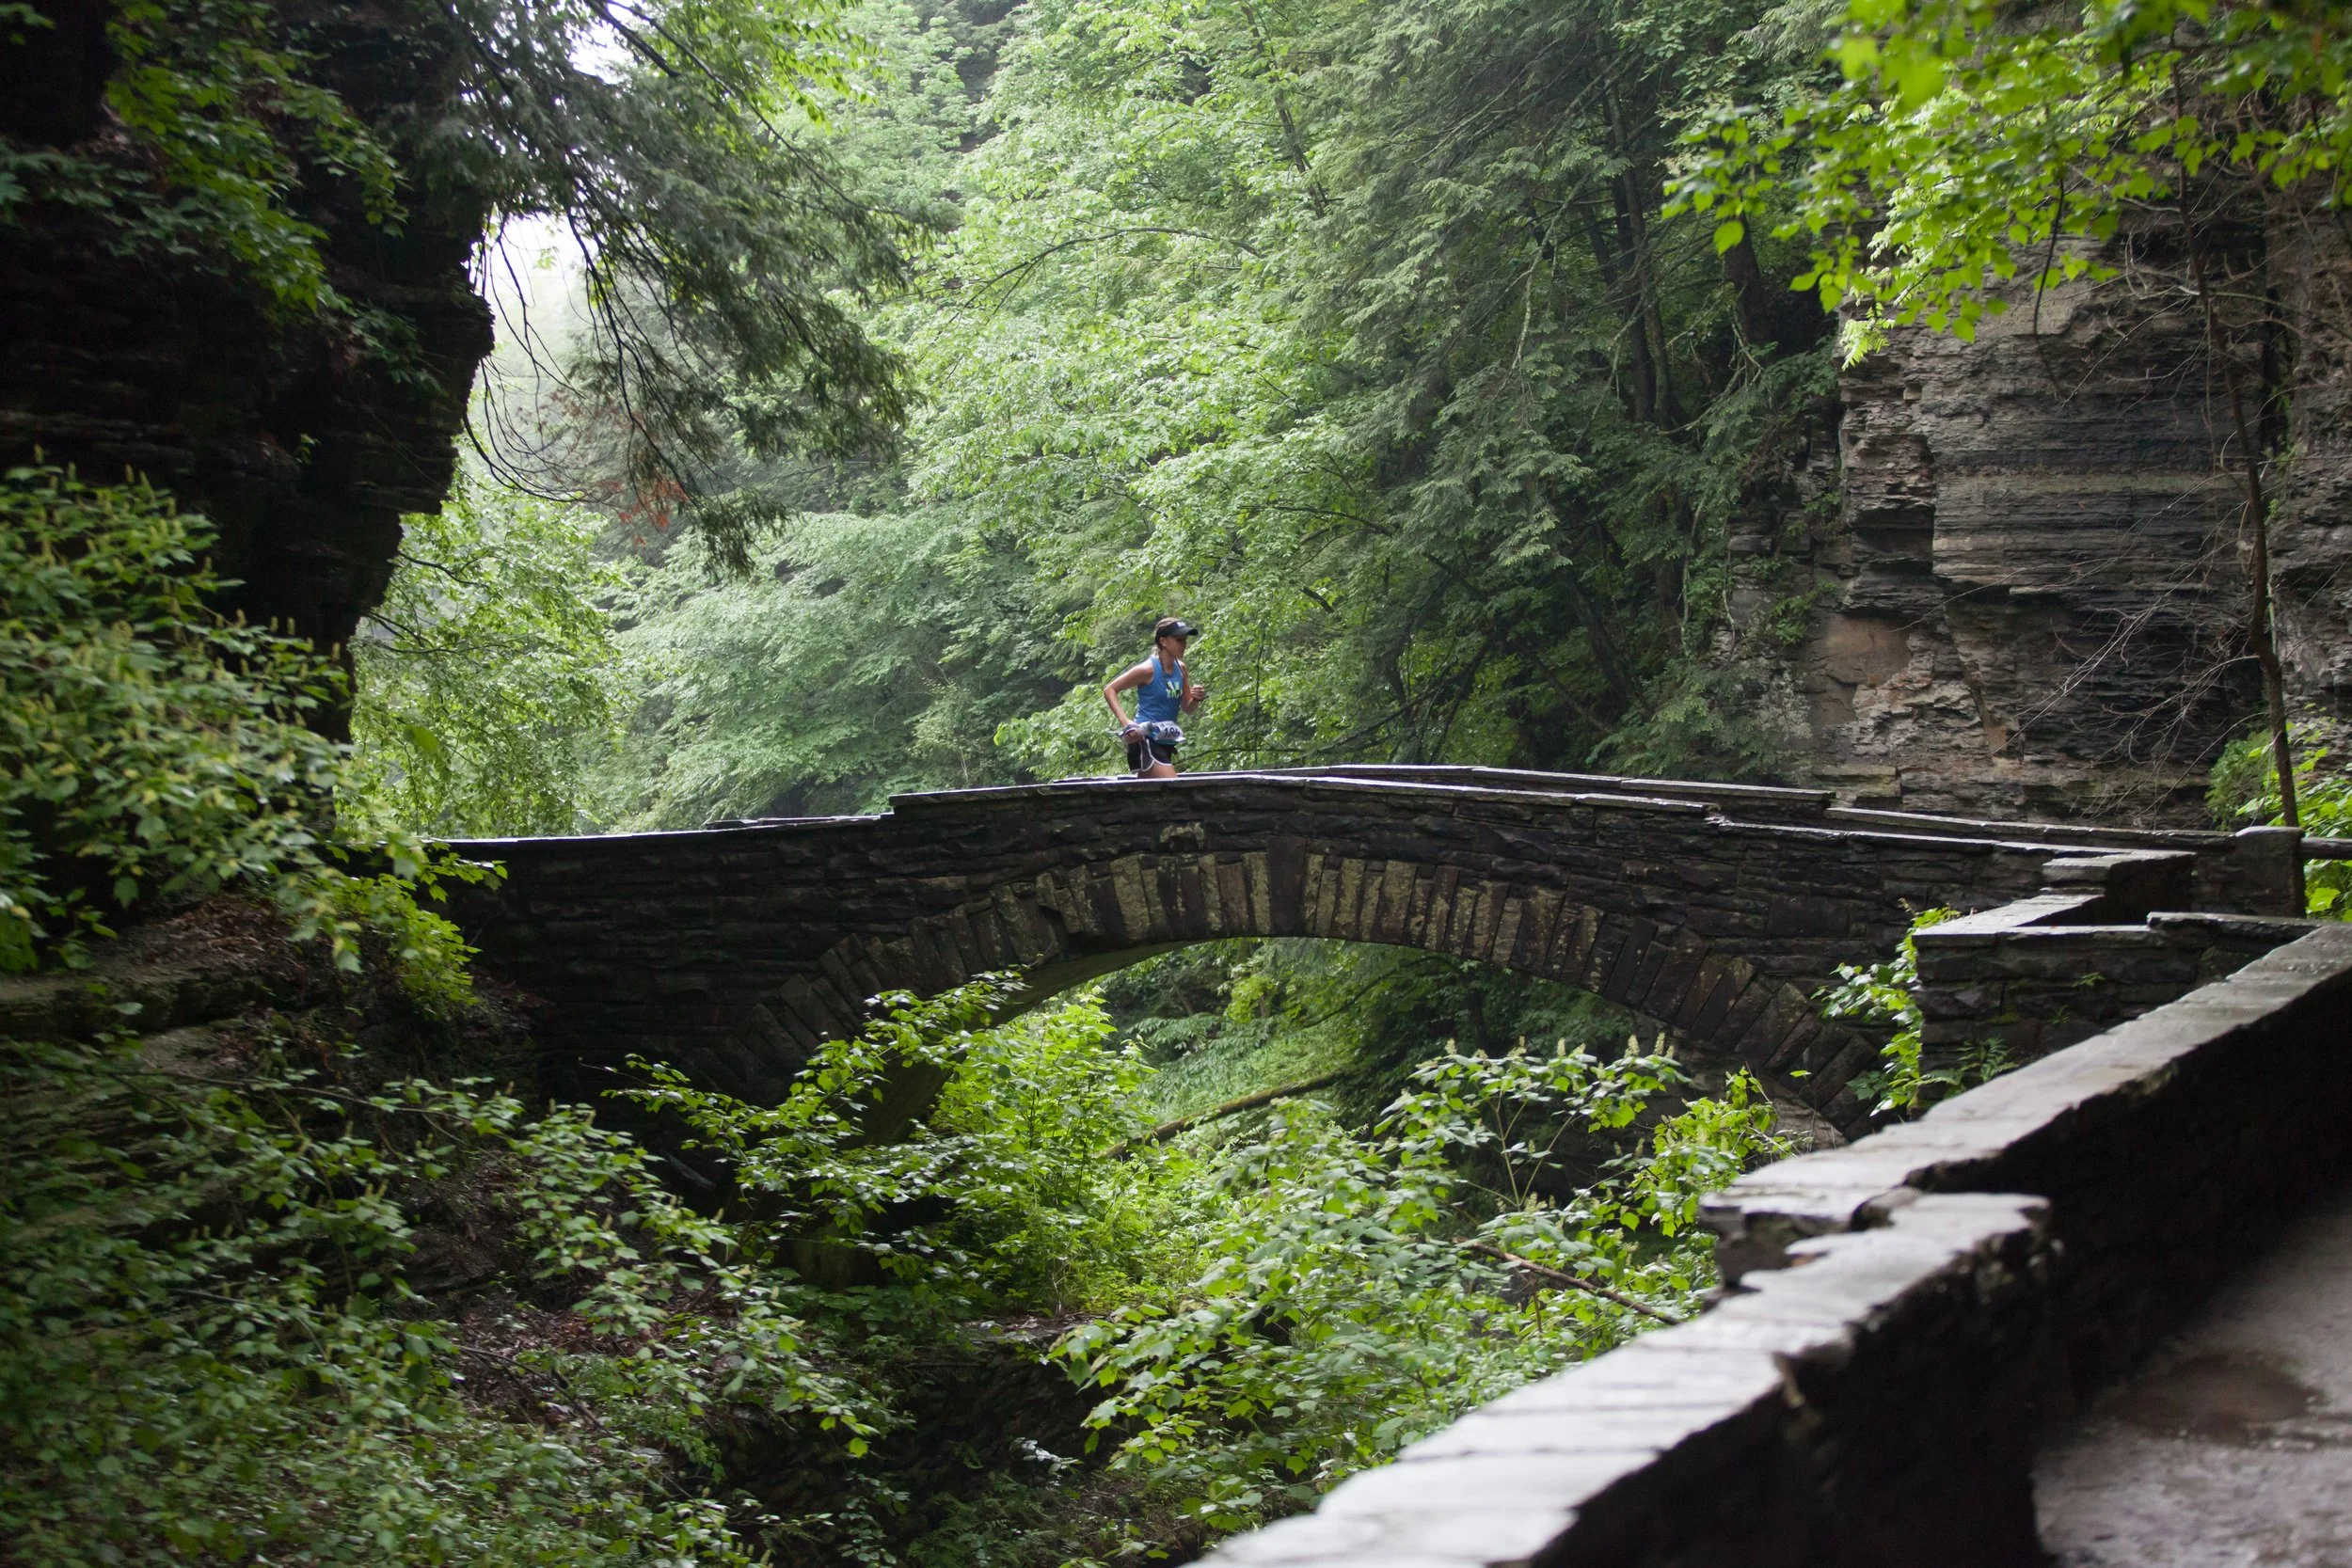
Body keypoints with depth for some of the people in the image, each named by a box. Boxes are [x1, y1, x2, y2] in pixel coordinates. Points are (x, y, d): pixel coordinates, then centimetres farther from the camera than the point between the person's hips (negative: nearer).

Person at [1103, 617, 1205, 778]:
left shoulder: (1181, 669, 7)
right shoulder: (1148, 669, -13)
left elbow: (1187, 708, 17)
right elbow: (1109, 690, -8)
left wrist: (1196, 699, -6)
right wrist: (1125, 722, -20)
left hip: (1165, 743, 8)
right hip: (1145, 740, -8)